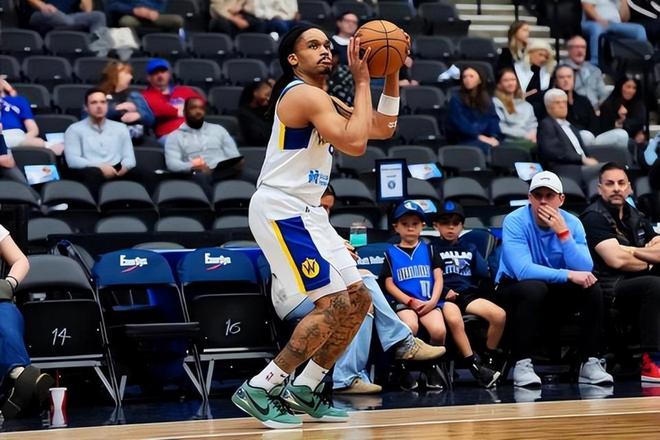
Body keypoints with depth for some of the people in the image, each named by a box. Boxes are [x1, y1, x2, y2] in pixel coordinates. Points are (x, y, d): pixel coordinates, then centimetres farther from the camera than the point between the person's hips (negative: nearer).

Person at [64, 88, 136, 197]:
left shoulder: (120, 128, 24)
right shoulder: (75, 129, 13)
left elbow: (129, 157, 16)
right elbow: (72, 160, -2)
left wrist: (125, 167, -11)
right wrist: (99, 167, -17)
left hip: (116, 173, 3)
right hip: (89, 174, -3)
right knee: (93, 173, -41)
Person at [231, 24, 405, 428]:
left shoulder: (322, 99, 17)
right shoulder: (305, 95, -15)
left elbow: (383, 129, 17)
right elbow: (355, 143, -26)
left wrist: (392, 74, 7)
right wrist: (362, 80, -18)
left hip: (305, 212, 10)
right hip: (281, 210, -10)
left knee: (358, 299, 10)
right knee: (335, 304, -15)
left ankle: (305, 389, 16)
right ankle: (259, 390, -10)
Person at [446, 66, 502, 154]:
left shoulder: (486, 99, 19)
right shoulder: (456, 99, 4)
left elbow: (493, 119, 10)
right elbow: (460, 122, -8)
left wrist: (494, 137, -10)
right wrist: (479, 136, -18)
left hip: (486, 139, 4)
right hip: (465, 139, -4)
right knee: (489, 148, -34)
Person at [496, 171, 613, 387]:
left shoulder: (572, 223, -8)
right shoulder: (515, 222, -20)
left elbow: (584, 271, -21)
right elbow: (523, 270, -32)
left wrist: (563, 232, -28)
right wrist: (568, 275, -36)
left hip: (557, 289, 4)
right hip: (514, 287, -4)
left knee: (592, 288, -21)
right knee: (534, 288, -36)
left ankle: (590, 362, -13)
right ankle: (522, 364, -28)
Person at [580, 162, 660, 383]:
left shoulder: (635, 216, 17)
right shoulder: (594, 217, -7)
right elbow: (617, 260, -19)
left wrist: (633, 251, -11)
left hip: (634, 285, 8)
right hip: (607, 290, -8)